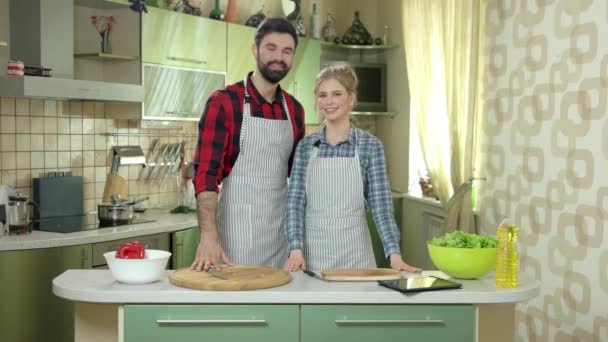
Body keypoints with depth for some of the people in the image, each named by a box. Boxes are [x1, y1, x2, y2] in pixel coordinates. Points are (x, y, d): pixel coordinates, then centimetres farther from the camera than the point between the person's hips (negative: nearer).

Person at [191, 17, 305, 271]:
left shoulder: (294, 109, 8)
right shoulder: (223, 103, -9)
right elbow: (206, 173, -15)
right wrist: (209, 235, -26)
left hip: (283, 231, 5)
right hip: (238, 232, -5)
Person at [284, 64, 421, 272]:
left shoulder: (370, 145, -2)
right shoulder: (305, 146, 4)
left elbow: (381, 205, -6)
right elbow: (295, 202, 0)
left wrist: (394, 253, -16)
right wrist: (296, 249, -13)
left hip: (352, 251, -1)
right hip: (313, 251, 2)